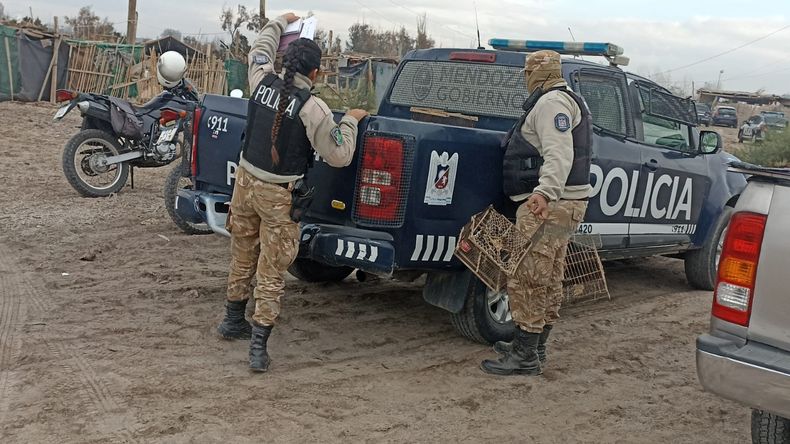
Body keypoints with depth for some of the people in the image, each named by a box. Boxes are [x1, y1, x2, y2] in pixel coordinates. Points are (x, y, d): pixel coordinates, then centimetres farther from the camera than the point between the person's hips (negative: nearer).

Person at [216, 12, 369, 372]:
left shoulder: (262, 81, -4)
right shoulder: (312, 109, -19)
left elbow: (260, 48, 19)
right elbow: (339, 156, -13)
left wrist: (281, 22, 34)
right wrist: (350, 121, 1)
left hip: (246, 181, 6)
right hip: (278, 196, -5)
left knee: (242, 258, 23)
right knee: (271, 274, 3)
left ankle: (233, 322, 40)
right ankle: (258, 347, 3)